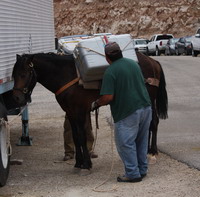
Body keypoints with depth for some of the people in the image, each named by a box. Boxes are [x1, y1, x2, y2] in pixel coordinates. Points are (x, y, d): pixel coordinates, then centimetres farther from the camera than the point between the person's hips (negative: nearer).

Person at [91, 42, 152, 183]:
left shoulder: (110, 72, -13)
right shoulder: (133, 63, 10)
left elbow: (108, 97, -18)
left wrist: (96, 104, 1)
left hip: (128, 112, -8)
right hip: (145, 107, 8)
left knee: (125, 143, 4)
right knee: (141, 141, 18)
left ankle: (133, 174, 7)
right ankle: (142, 170, 28)